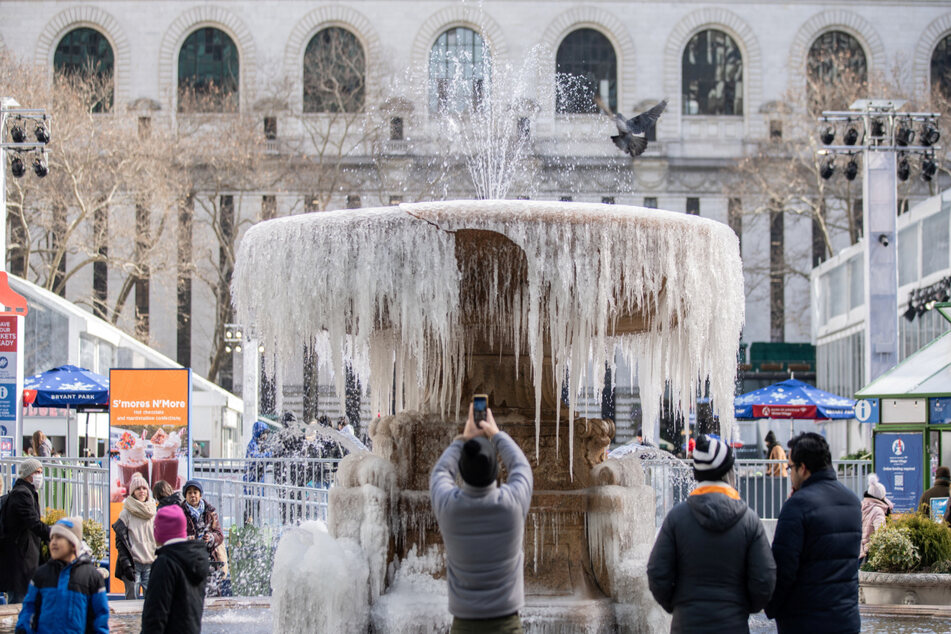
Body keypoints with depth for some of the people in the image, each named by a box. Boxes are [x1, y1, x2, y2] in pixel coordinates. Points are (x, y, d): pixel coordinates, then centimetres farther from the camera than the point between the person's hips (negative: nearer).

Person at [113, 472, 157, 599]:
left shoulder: (153, 513, 12)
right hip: (133, 563, -3)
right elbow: (120, 541, -4)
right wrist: (126, 564, -12)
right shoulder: (126, 513, 0)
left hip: (150, 564, 3)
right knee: (133, 599, -4)